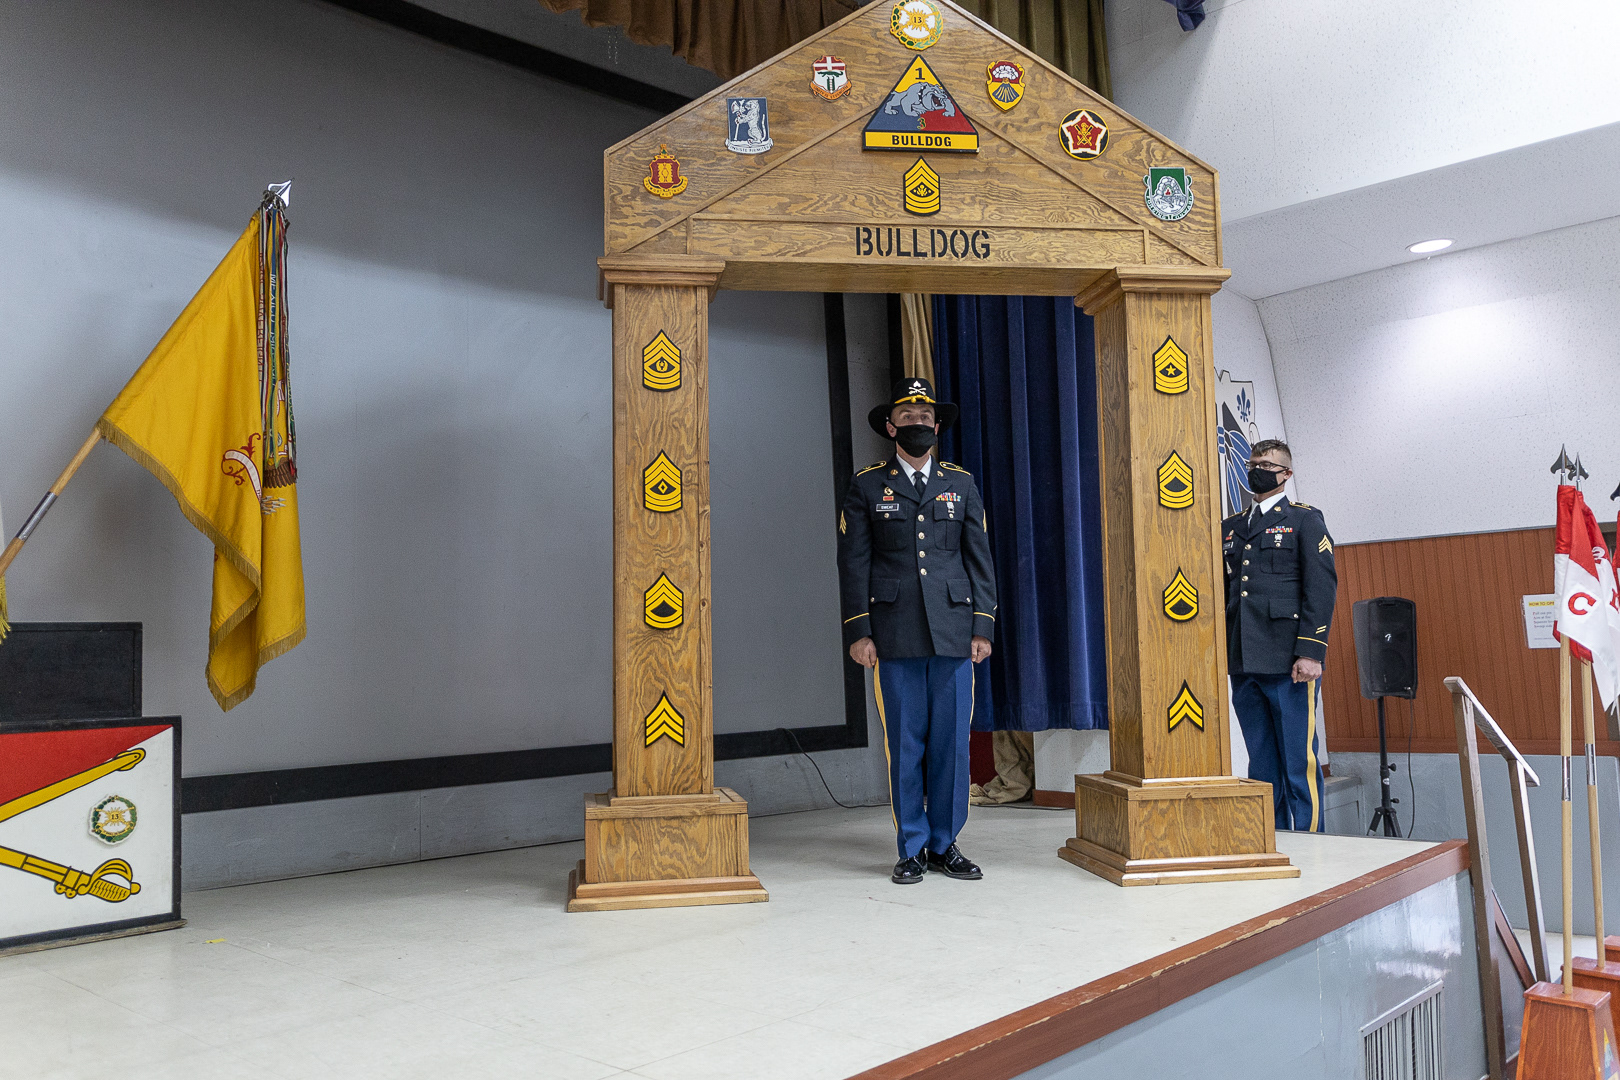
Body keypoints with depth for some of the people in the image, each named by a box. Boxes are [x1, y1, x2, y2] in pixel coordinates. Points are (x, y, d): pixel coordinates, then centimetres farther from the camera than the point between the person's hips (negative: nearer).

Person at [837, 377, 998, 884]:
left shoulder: (961, 484, 13)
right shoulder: (867, 486, 7)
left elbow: (980, 558, 11)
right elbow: (853, 561, 4)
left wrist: (982, 627, 3)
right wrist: (858, 631, -4)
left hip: (953, 632, 2)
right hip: (894, 634, -2)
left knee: (952, 741, 3)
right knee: (905, 744, 2)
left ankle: (945, 844, 16)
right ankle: (912, 849, 13)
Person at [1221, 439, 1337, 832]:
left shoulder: (1304, 519, 4)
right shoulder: (1229, 528, 19)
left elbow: (1321, 588, -5)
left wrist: (1311, 653, -14)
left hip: (1288, 663, -5)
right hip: (1242, 665, 5)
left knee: (1299, 765, -3)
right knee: (1262, 767, 10)